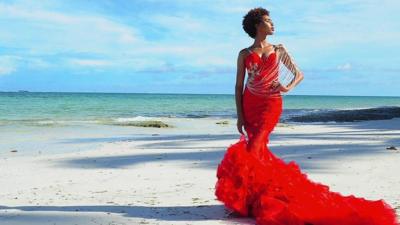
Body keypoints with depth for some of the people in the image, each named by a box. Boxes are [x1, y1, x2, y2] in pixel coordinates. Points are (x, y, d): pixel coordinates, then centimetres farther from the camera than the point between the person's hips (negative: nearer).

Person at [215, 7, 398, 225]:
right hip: (249, 105, 1)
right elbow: (238, 86, 3)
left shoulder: (279, 50, 11)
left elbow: (299, 74, 15)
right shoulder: (244, 54, 6)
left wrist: (288, 87, -7)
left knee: (252, 150, -13)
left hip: (270, 105, -1)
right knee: (259, 149, 1)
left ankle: (248, 199, -3)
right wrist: (239, 115, -5)